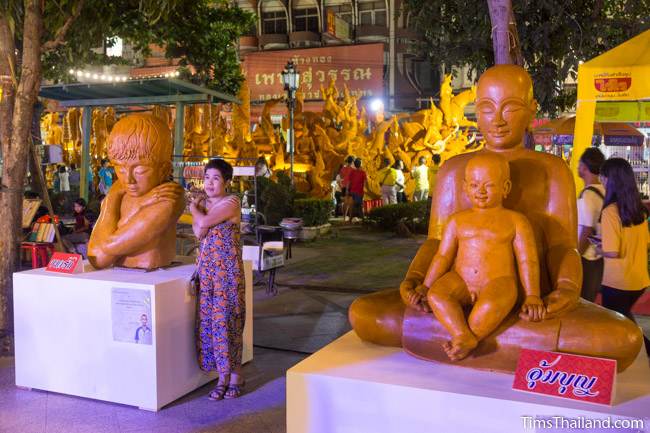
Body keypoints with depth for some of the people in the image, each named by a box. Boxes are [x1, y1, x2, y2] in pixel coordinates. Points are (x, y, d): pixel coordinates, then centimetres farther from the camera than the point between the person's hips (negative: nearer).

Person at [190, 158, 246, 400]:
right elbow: (198, 232, -2)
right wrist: (198, 207, -11)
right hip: (206, 268, 7)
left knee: (226, 319, -4)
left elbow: (204, 222, -20)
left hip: (227, 268, -6)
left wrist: (195, 208, -1)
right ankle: (222, 377, 16)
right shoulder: (203, 202, 12)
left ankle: (235, 377, 9)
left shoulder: (231, 203, -9)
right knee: (210, 320, 6)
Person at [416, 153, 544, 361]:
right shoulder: (458, 220, 15)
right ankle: (463, 335, -34)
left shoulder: (515, 221, 7)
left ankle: (468, 339, -24)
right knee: (435, 294, -29)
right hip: (461, 282, 3)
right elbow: (443, 256, 13)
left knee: (493, 302, -39)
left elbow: (527, 260, 3)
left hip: (498, 282, -3)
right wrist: (426, 285, 4)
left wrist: (532, 295, -7)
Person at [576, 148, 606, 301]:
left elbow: (586, 233, -19)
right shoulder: (605, 191, 3)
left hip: (587, 258, -8)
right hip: (600, 256, 8)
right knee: (590, 300, 17)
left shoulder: (587, 195, -20)